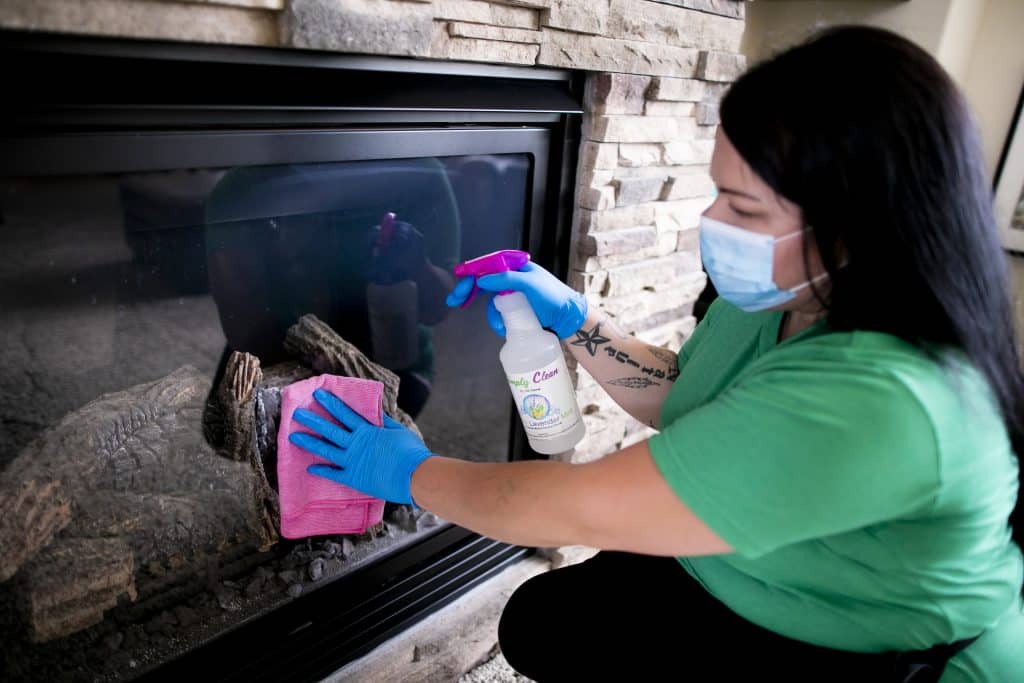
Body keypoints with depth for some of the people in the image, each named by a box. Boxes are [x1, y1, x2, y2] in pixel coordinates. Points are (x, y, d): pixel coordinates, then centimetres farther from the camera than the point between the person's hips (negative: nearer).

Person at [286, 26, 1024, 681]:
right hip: (748, 585, 7)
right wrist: (571, 317, -5)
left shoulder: (872, 404, -39)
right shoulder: (780, 297, -10)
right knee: (541, 619, 0)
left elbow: (586, 510, -34)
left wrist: (412, 474, -19)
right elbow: (682, 397, 8)